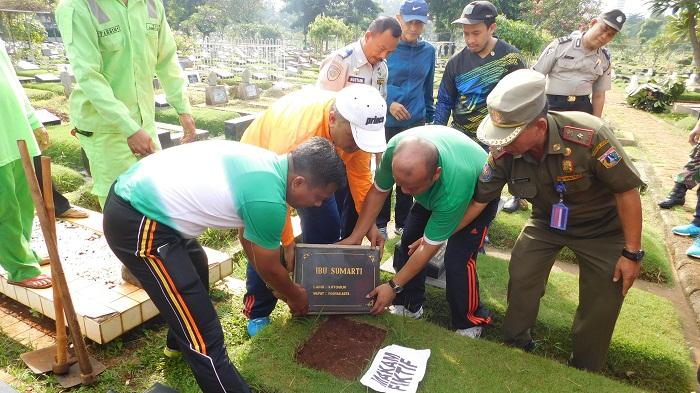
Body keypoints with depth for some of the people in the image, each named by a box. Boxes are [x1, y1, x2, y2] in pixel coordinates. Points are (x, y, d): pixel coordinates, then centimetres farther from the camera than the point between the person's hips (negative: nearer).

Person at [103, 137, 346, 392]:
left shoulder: (266, 163, 6)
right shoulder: (268, 201, -22)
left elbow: (248, 236, 20)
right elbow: (268, 267, -3)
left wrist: (279, 286, 31)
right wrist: (295, 297, 18)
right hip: (137, 223, -11)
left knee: (196, 265, 34)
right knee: (204, 334, -7)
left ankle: (179, 342, 57)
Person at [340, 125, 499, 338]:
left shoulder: (453, 188, -45)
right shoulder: (396, 148, -35)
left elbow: (429, 246, -31)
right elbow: (378, 191, -15)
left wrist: (393, 287, -23)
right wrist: (356, 237, -16)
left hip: (477, 195, -5)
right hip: (434, 192, 6)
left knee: (457, 260, -17)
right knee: (409, 239, -3)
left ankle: (470, 324, 7)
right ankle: (409, 306, 16)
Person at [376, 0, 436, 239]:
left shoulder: (429, 51, 5)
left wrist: (430, 116, 17)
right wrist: (389, 104, -16)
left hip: (416, 123, 3)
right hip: (387, 123, -3)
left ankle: (403, 222, 26)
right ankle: (381, 223, 22)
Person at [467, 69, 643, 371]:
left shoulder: (589, 136, -38)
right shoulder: (502, 154, -27)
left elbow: (627, 191, -24)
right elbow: (477, 202, -13)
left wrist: (632, 253, -18)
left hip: (601, 227, -2)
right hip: (546, 221, 3)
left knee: (601, 303, 3)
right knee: (521, 280, -4)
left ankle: (584, 372, 29)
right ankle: (514, 346, 24)